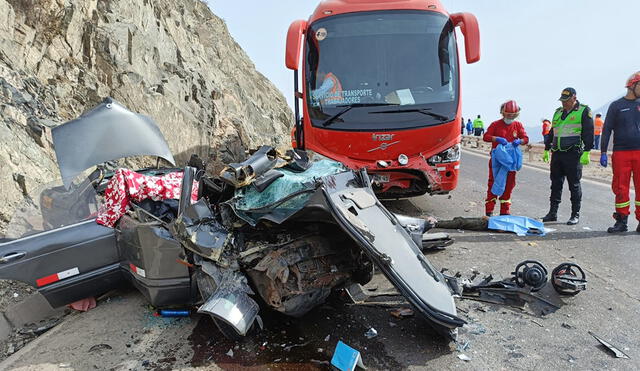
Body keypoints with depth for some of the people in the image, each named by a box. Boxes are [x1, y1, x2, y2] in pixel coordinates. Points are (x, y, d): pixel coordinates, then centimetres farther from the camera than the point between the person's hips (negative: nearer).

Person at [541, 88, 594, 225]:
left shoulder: (584, 111, -1)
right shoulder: (558, 112, 18)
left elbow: (588, 133, -6)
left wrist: (586, 152, -13)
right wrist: (547, 149, 21)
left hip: (573, 154, -6)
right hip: (557, 153, 6)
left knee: (574, 185, 0)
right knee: (555, 183, 9)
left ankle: (575, 215, 9)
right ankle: (552, 213, 16)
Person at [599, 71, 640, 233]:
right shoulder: (616, 106, 6)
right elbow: (607, 129, 5)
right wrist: (603, 152, -2)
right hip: (621, 153, -2)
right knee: (620, 187, -1)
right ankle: (622, 221, 8)